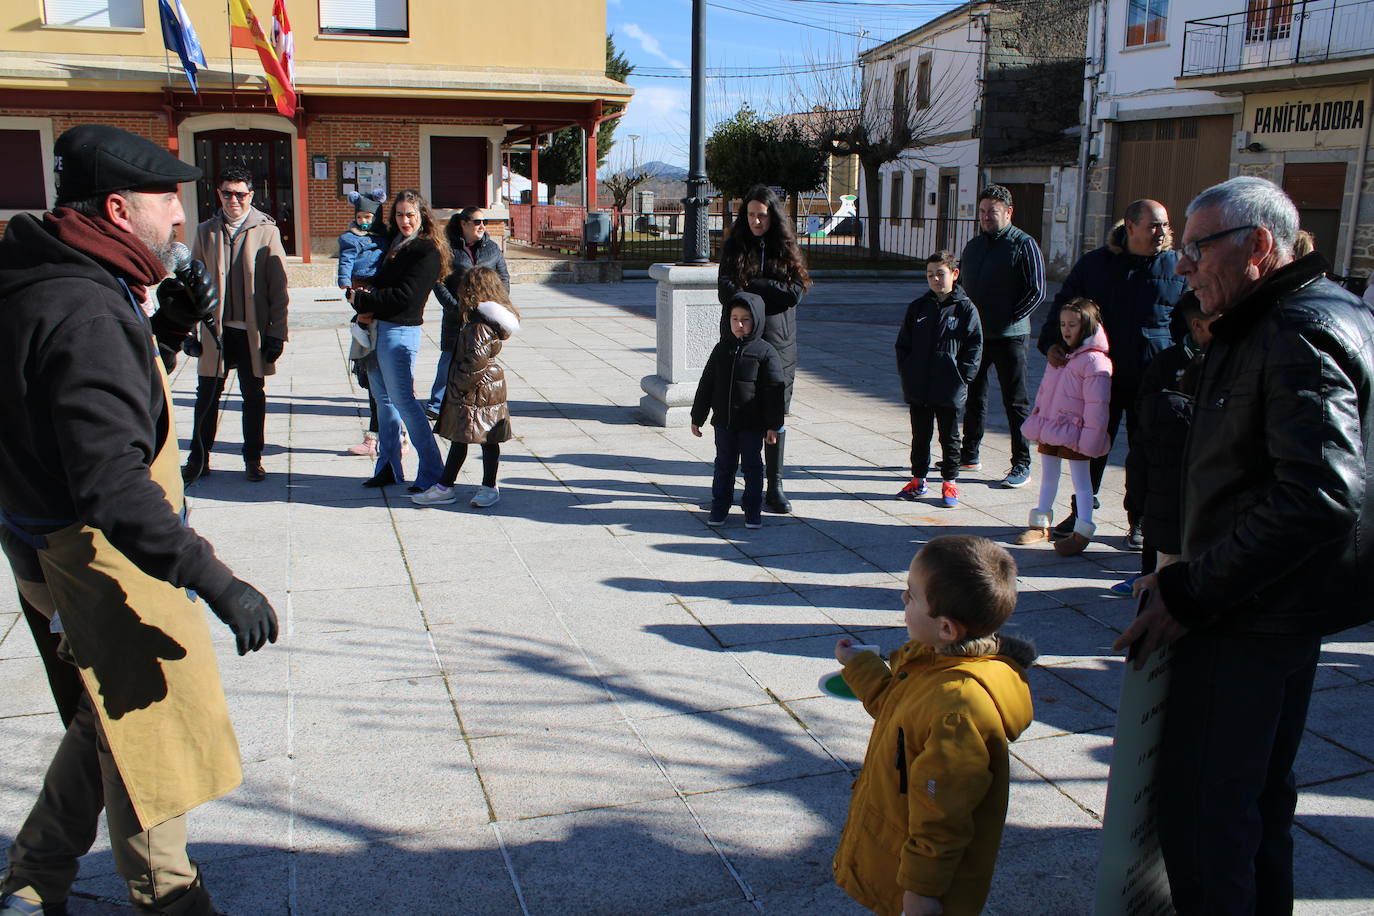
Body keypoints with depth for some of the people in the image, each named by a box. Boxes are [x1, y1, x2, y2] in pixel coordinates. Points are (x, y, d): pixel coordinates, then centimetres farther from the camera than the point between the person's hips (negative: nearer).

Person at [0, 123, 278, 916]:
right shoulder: (85, 315, -26)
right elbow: (113, 486, -34)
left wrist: (167, 325, 4)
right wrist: (216, 582, -35)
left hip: (64, 545, 10)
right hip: (97, 558, -10)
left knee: (115, 715, 25)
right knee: (151, 728, 6)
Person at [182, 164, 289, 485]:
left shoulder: (267, 231, -2)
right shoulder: (205, 231, 5)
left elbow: (278, 287, -3)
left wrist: (277, 333, -8)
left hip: (252, 330, -2)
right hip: (214, 329, 2)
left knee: (253, 396, 9)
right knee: (207, 395, 9)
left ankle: (253, 459, 22)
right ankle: (198, 460, 22)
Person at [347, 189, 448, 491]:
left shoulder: (427, 251, -10)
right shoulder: (393, 243, 16)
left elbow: (404, 295, -18)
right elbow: (378, 284, 14)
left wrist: (360, 299, -10)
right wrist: (365, 310, -7)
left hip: (400, 332, -8)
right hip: (376, 328, 8)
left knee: (403, 401, -8)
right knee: (383, 399, 13)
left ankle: (433, 472, -2)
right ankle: (388, 467, 23)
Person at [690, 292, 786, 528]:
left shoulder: (765, 352, -7)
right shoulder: (722, 349, 4)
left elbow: (774, 391, -8)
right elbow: (706, 385, 9)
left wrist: (773, 425, -11)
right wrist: (697, 417, 8)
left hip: (752, 423, -3)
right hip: (723, 421, 3)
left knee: (752, 465, 7)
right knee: (724, 465, 11)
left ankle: (753, 510, 18)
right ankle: (719, 508, 22)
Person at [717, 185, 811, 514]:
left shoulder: (786, 249, 6)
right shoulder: (734, 247, 6)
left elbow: (795, 292, -5)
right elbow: (725, 292, -5)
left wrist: (752, 284, -10)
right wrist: (769, 293, -18)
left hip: (778, 344, 0)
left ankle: (775, 488, 9)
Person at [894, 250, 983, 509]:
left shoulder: (965, 309, -3)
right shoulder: (918, 308, 7)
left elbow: (974, 346, -3)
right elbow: (903, 344, 11)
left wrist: (962, 377, -11)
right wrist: (906, 373, 1)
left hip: (949, 390, -3)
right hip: (918, 389, 3)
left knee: (949, 437, 8)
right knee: (920, 436, 13)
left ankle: (950, 483, 18)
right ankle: (918, 480, 24)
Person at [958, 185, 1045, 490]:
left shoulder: (1023, 245, -7)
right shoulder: (973, 245, 12)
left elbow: (1037, 291, -10)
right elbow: (961, 285, 21)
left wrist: (1009, 317, -15)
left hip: (1009, 336, -6)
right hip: (974, 335, 7)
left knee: (1015, 402, -1)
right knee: (973, 397, 15)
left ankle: (1022, 465, 5)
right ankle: (970, 455, 27)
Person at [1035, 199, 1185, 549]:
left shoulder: (1177, 266, 2)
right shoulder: (1095, 263, 2)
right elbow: (1063, 304, 7)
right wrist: (1051, 342, -9)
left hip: (1153, 379, 0)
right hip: (1101, 374, 1)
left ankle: (1138, 522, 23)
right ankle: (1080, 513, 24)